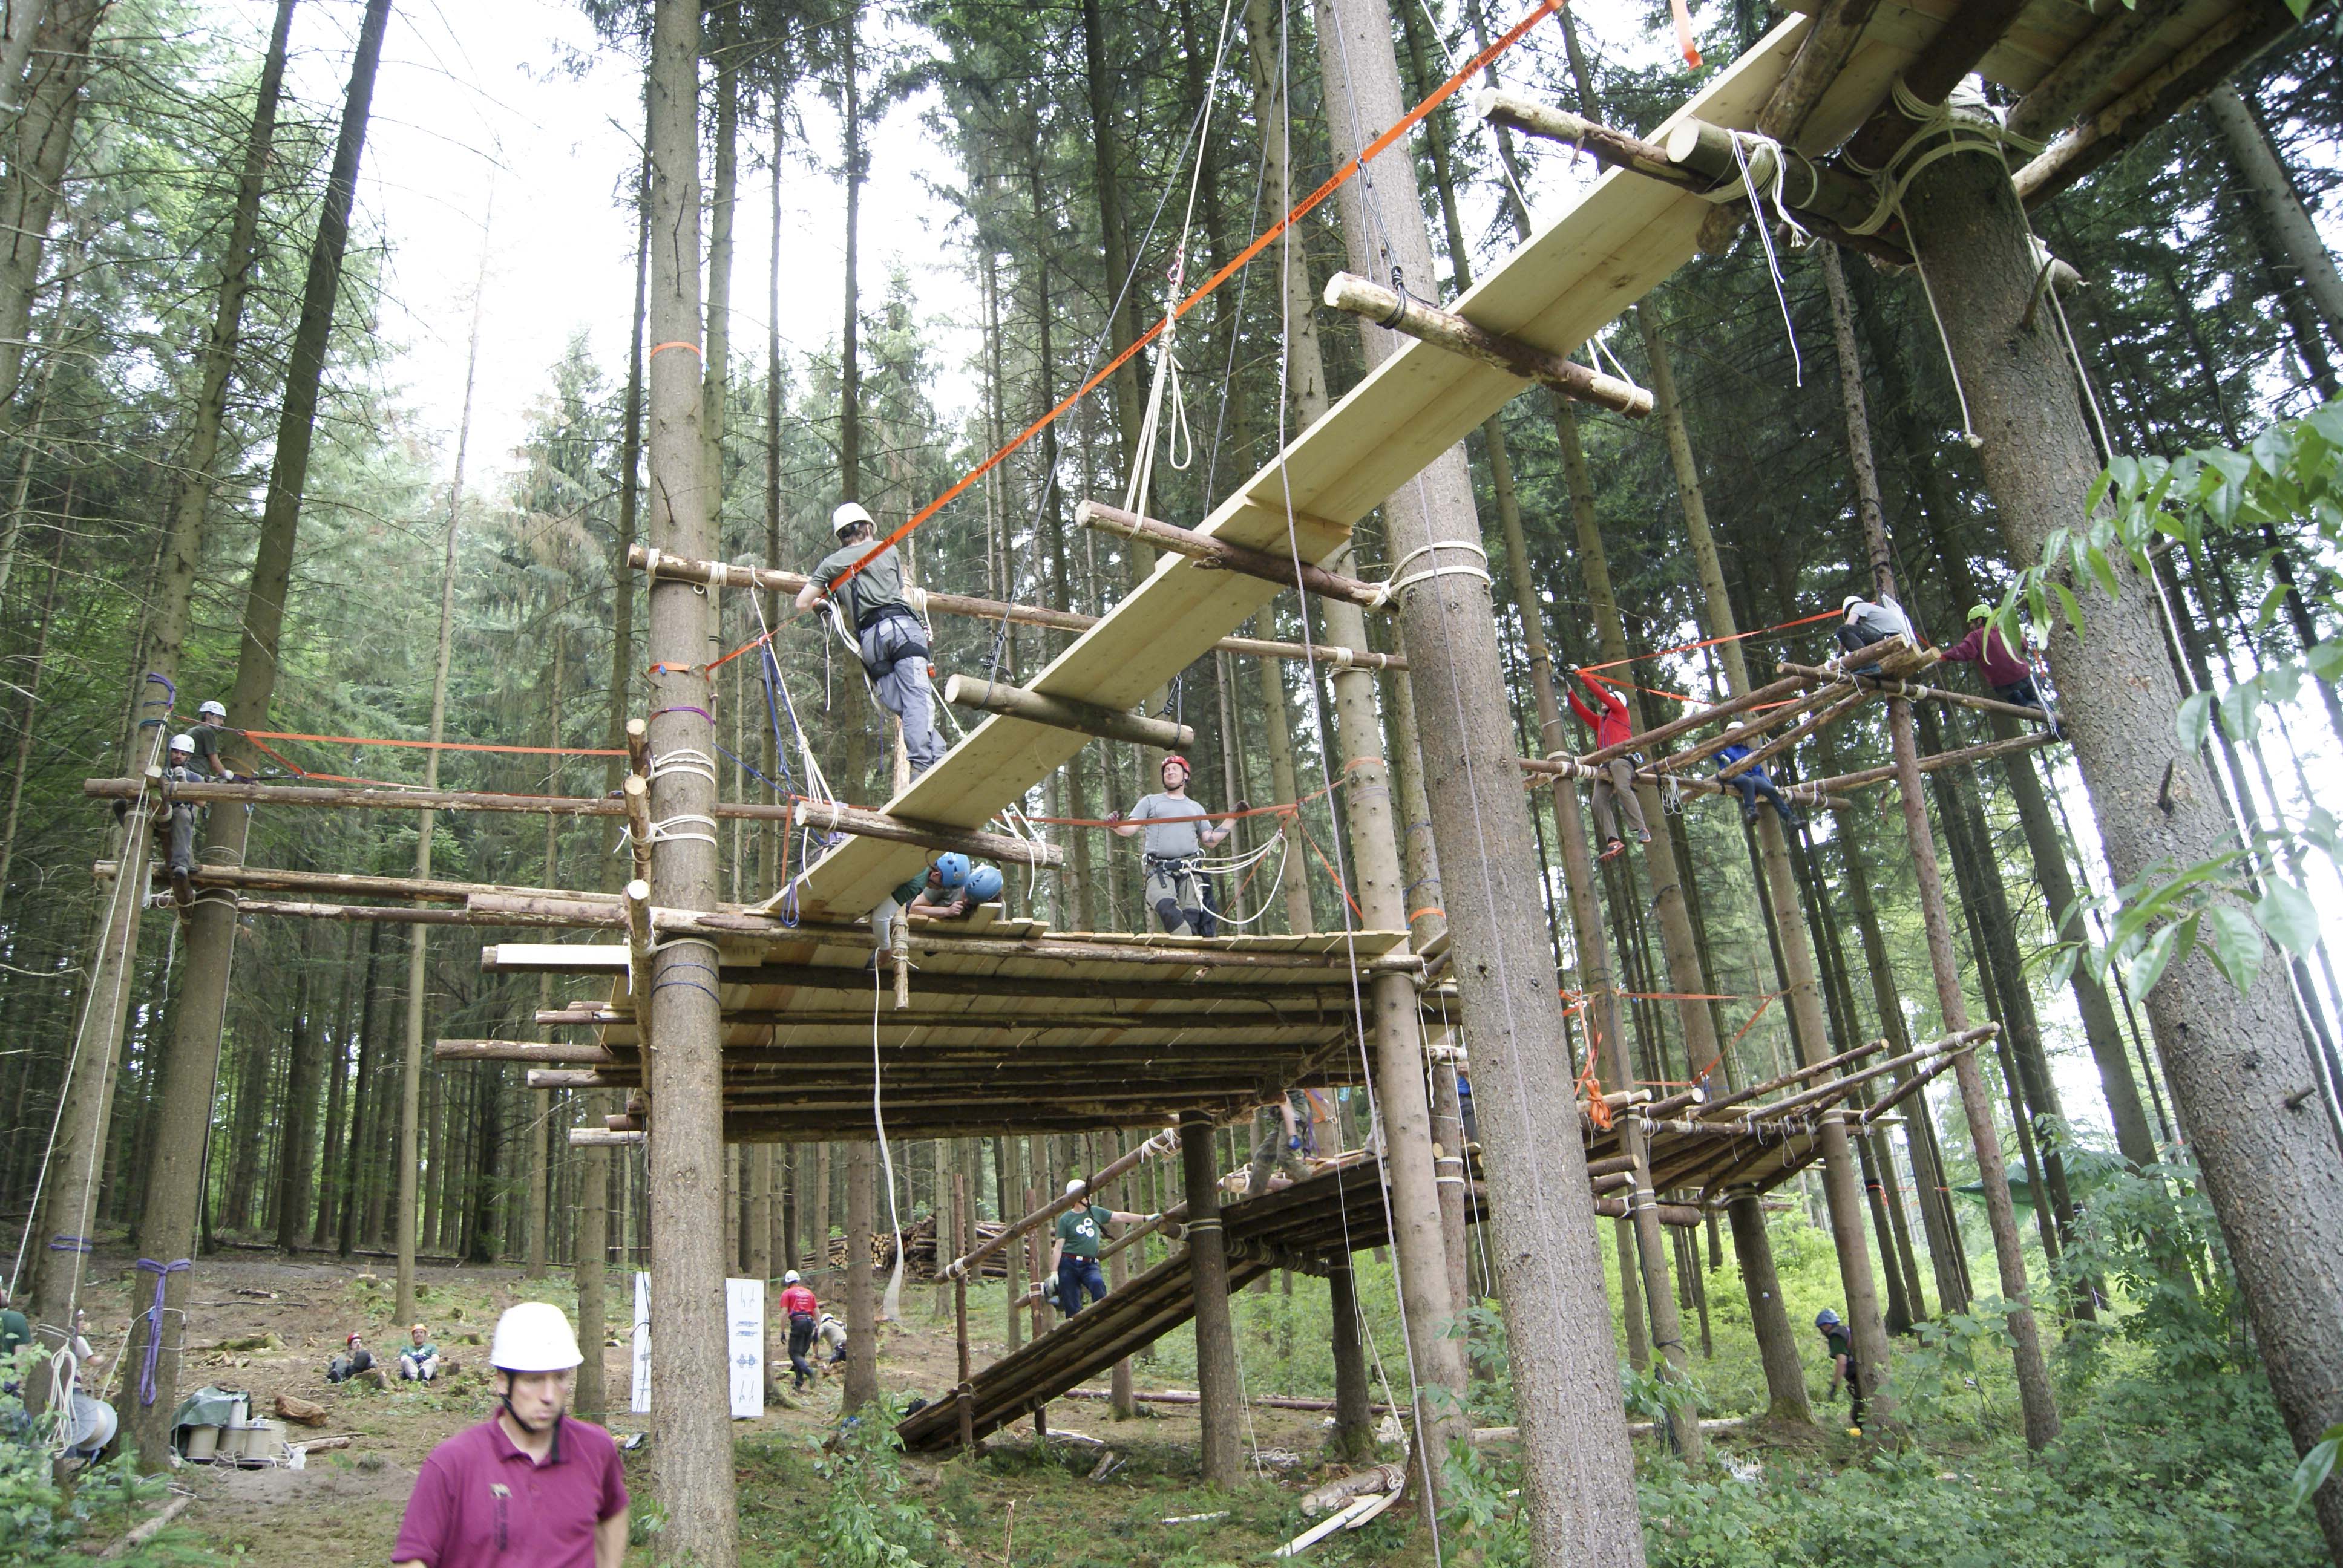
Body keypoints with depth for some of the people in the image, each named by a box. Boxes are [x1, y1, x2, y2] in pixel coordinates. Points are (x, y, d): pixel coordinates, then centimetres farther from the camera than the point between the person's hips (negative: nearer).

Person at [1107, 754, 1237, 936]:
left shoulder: (1196, 808, 28)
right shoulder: (1150, 802, 22)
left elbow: (1210, 841, 22)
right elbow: (1129, 829, 10)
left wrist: (1233, 817, 18)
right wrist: (1116, 825, -12)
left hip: (1190, 871, 2)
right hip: (1159, 870, -2)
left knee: (1191, 918, -17)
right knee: (1166, 907, -31)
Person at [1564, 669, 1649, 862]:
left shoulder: (1621, 711, 17)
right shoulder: (1600, 721, 34)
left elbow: (1602, 694, 10)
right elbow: (1581, 711, 32)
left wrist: (1582, 675, 13)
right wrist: (1570, 693, 25)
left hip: (1621, 758, -6)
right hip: (1605, 764, 6)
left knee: (1622, 788, -33)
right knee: (1599, 800, -16)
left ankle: (1641, 829, -31)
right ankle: (1613, 841, -27)